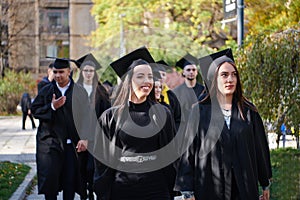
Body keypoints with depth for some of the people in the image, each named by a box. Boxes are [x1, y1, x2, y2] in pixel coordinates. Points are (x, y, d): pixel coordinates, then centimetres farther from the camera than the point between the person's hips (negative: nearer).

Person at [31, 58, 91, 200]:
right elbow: (34, 110, 3)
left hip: (71, 143, 0)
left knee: (70, 179, 3)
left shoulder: (79, 92, 2)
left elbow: (86, 117, -2)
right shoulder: (46, 91, 6)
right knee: (50, 177, -5)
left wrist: (84, 138, -12)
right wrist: (52, 107, -13)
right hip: (50, 142, 0)